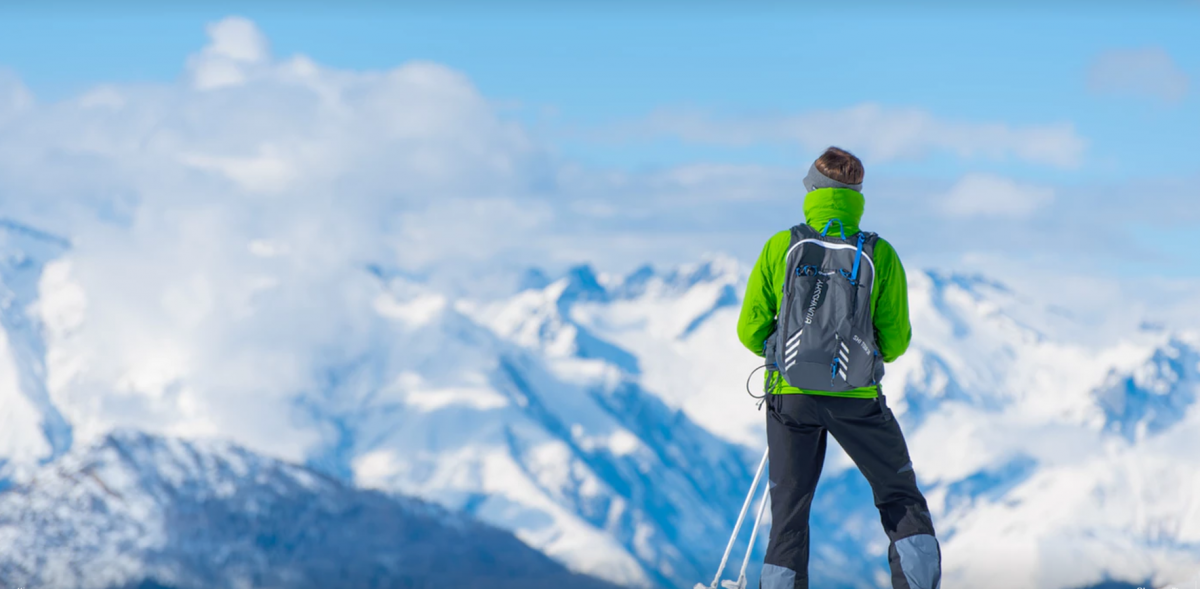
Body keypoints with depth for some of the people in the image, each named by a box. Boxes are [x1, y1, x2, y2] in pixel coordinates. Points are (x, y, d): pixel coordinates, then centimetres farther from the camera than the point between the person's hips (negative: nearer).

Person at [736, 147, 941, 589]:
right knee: (902, 500, 13)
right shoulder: (880, 255, -3)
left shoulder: (781, 247, -2)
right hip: (857, 398, -1)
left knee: (789, 510, 11)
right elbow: (895, 341, 1)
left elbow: (750, 331, 1)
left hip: (791, 396, 1)